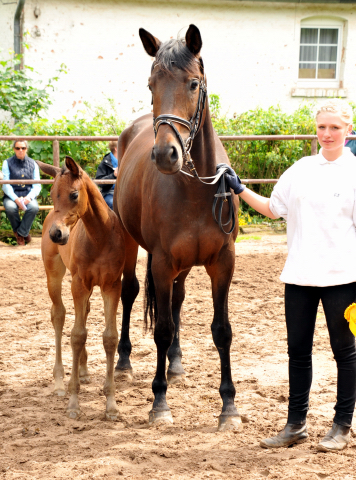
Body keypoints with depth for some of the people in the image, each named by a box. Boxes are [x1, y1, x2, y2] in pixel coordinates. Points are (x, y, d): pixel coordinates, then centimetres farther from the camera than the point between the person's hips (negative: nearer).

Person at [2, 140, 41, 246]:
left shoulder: (33, 164, 11)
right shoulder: (7, 163, 5)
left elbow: (37, 185, 6)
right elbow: (6, 185, -3)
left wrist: (29, 197, -15)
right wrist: (16, 199, -19)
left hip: (28, 194, 1)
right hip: (12, 195, -1)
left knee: (34, 207, -33)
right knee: (10, 208, -35)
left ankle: (21, 232, -11)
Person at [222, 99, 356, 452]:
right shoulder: (301, 170, 8)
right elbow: (273, 209, 18)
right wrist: (240, 191, 9)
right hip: (299, 275, 5)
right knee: (298, 349, 10)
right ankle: (296, 424, 21)